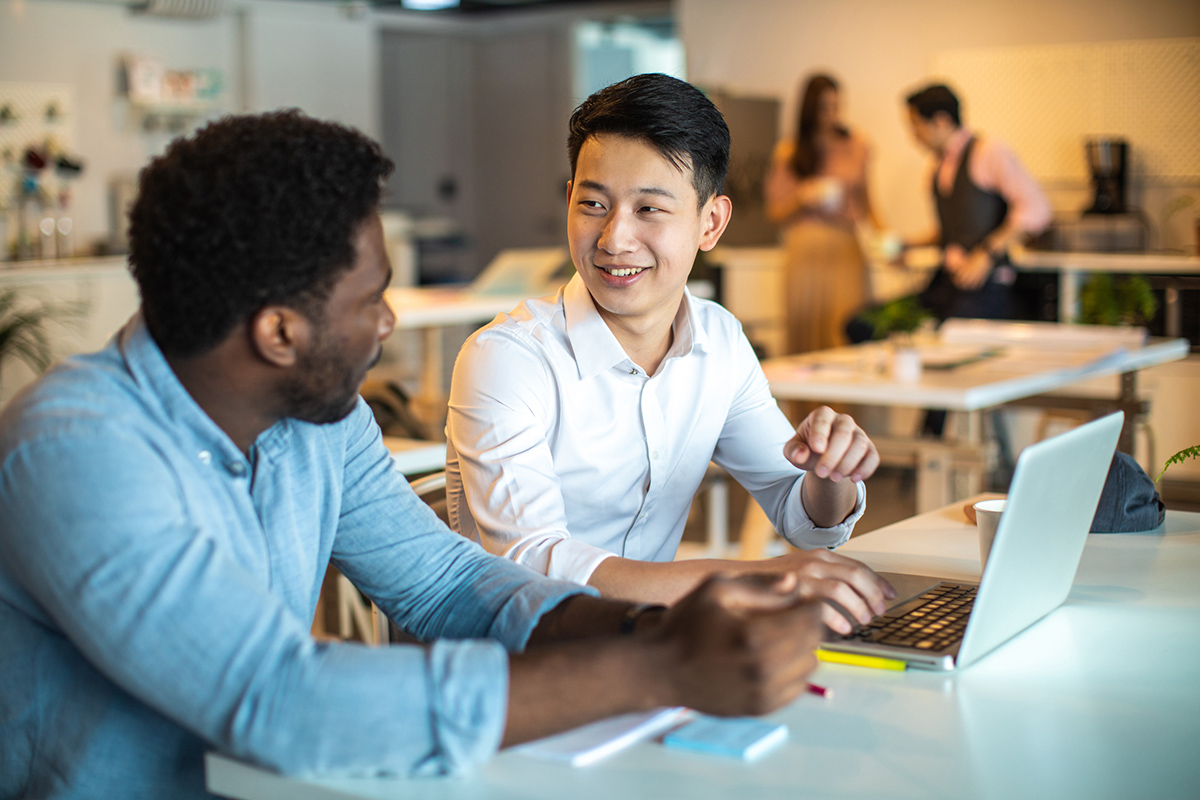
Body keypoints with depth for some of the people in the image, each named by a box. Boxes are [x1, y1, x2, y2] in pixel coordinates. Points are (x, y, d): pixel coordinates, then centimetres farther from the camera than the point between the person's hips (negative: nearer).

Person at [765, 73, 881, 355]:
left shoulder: (855, 146, 14)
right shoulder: (788, 153, 6)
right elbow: (776, 213, 8)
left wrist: (881, 229, 5)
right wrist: (803, 198, -11)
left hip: (846, 250, 1)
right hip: (806, 250, -1)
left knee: (846, 332, -11)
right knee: (808, 331, -5)